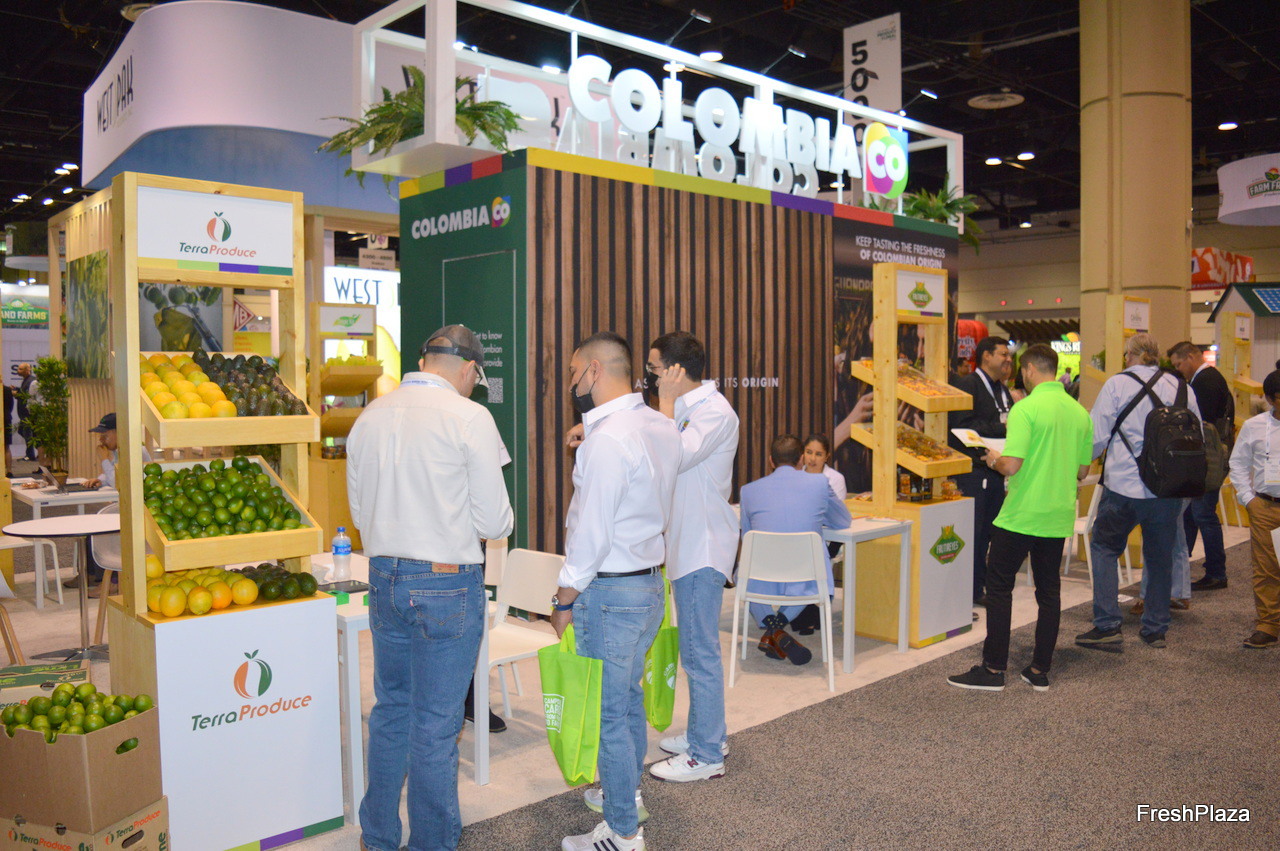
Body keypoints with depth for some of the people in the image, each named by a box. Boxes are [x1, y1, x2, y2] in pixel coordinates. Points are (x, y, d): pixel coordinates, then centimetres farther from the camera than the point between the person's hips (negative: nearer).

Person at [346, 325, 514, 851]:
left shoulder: (369, 417, 6)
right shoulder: (468, 417, -12)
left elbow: (359, 512, 13)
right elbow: (494, 521, -10)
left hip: (384, 579, 6)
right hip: (447, 585, -6)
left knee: (389, 710, 20)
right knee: (436, 726, 5)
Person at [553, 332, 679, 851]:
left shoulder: (606, 439, -21)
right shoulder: (661, 427, 7)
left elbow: (592, 532, -20)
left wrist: (565, 599, -12)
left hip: (610, 589, -9)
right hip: (650, 580, 10)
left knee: (607, 714, 2)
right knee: (630, 697, 23)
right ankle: (628, 790, 41)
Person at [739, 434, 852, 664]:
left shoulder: (749, 490, 3)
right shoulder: (820, 483, 2)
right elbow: (845, 522, 17)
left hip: (762, 582, 1)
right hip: (806, 581, -1)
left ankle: (769, 624, 13)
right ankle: (780, 623, 12)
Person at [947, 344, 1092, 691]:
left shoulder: (1026, 409, -15)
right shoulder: (1080, 412, 7)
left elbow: (1012, 465, -22)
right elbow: (1082, 471, 13)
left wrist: (994, 460, -1)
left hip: (1021, 516, -6)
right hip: (1059, 517, 7)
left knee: (999, 587, 3)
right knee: (1049, 590, 13)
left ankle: (993, 669, 5)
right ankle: (1040, 670, 18)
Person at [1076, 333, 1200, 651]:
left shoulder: (1117, 384, -4)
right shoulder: (1182, 387, 7)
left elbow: (1096, 438, -6)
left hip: (1125, 485, -4)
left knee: (1104, 547, 9)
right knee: (1160, 556, 14)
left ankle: (1107, 626, 2)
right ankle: (1155, 629, 23)